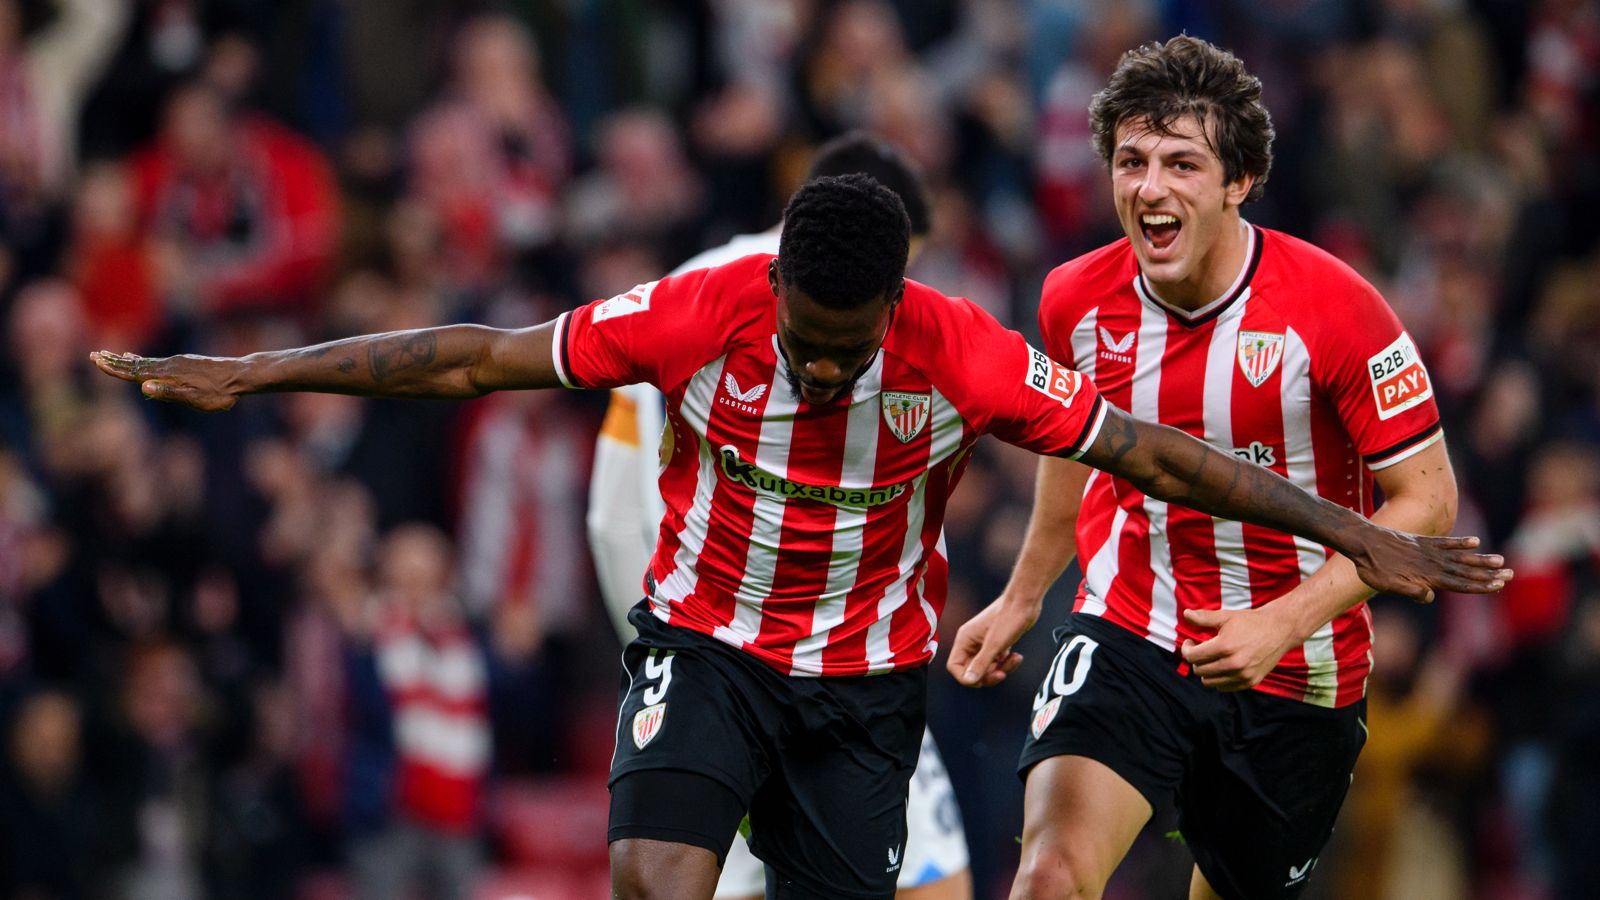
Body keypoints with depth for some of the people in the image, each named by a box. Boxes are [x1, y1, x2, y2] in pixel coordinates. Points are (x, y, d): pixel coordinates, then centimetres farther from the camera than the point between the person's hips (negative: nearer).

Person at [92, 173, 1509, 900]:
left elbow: (1152, 454, -12)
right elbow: (476, 361, -12)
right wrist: (250, 377, -11)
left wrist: (1356, 537, -12)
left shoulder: (966, 359, -20)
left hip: (870, 675, 1)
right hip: (707, 639, -1)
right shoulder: (695, 318, -20)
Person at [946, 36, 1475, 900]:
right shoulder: (1077, 300, -5)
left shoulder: (1333, 309, -18)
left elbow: (1426, 500, -13)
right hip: (1126, 634, 1)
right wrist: (1022, 597, 26)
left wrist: (1283, 623, -22)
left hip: (1294, 672, -1)